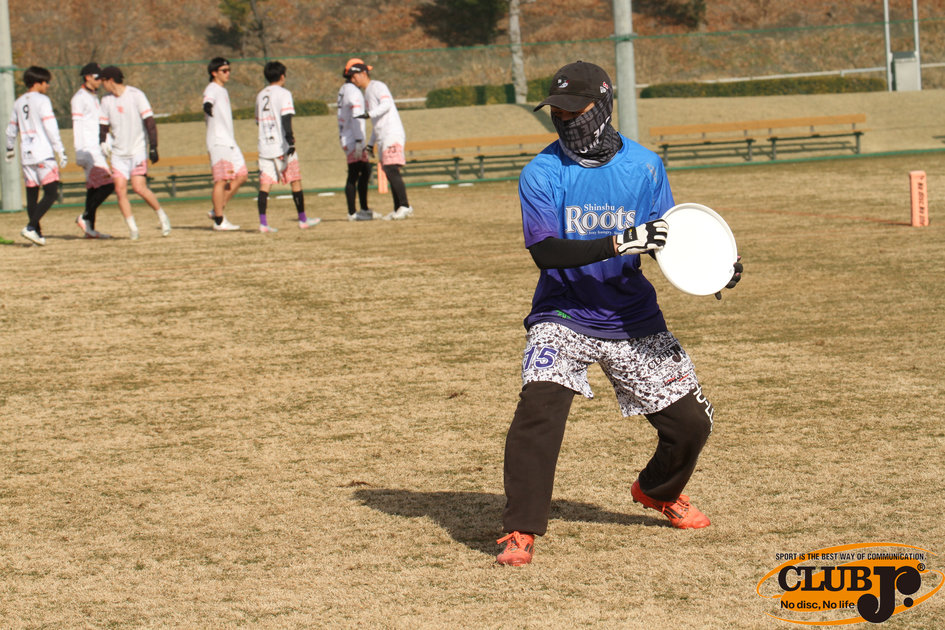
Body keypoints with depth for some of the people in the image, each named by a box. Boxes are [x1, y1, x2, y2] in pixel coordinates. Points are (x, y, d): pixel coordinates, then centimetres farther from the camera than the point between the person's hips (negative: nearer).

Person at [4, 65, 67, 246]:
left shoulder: (18, 103, 14)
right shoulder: (42, 101, -6)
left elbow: (11, 129, 23)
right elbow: (51, 128, -13)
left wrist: (10, 149, 38)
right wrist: (60, 151, -12)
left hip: (26, 156, 7)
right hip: (43, 154, -7)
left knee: (32, 195, 10)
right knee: (51, 193, -8)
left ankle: (37, 233, 10)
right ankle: (31, 227, -20)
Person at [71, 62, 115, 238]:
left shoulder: (95, 98, 20)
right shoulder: (80, 98, -8)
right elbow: (77, 126, -14)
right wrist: (81, 153, -20)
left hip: (98, 149, 9)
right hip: (89, 149, -9)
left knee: (94, 187, 8)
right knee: (107, 185, -16)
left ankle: (89, 229, 10)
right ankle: (85, 217, -9)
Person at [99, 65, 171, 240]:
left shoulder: (136, 95, -8)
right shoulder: (107, 100, 9)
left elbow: (150, 121, -10)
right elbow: (104, 125, 16)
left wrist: (153, 147, -15)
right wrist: (103, 141, -5)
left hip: (138, 150, -5)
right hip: (118, 153, 5)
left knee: (139, 187, -17)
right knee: (120, 189, -8)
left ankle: (162, 216, 3)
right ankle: (132, 228, -3)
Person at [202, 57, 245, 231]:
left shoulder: (223, 90, 20)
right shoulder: (212, 89, -9)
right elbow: (208, 102, -32)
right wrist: (208, 107, -54)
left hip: (230, 143, 9)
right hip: (218, 143, -9)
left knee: (241, 176, 7)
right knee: (221, 180, -9)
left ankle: (217, 210, 13)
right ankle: (219, 221, -4)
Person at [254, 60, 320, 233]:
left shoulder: (260, 95, 15)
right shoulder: (283, 94, -5)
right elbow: (286, 117, -17)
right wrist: (290, 139, -23)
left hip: (264, 146, 5)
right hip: (282, 146, -5)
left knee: (265, 184, -2)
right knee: (295, 181, 8)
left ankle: (263, 222, -13)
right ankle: (302, 219, 15)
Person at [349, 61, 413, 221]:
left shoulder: (377, 86, -3)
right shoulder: (367, 93, 25)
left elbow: (386, 104, -22)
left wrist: (369, 114, -35)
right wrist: (371, 143, 25)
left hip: (392, 133, -10)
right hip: (382, 137, 10)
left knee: (392, 170, -18)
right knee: (390, 173, 6)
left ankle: (405, 206, -20)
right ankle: (398, 209, 6)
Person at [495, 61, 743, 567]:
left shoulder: (644, 166, -2)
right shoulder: (542, 173, -10)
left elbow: (664, 241, 5)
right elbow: (545, 251, -20)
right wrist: (619, 244, -32)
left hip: (632, 319, 3)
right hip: (563, 318, -3)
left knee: (691, 421, 4)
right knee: (539, 408, -25)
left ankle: (658, 491, 36)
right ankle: (520, 532, -15)